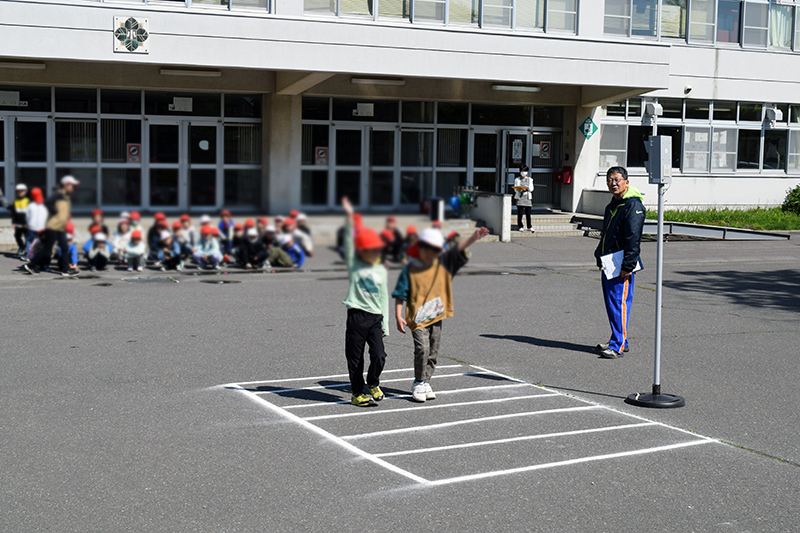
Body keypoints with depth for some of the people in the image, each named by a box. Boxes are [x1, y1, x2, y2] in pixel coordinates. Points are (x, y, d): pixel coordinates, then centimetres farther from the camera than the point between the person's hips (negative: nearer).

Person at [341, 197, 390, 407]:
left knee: (379, 356, -6)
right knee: (355, 358, 4)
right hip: (357, 316, -3)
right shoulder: (354, 265, 3)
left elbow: (384, 298, 13)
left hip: (375, 318, 3)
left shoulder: (381, 270, 11)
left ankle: (373, 383, 21)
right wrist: (349, 218, -21)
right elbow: (349, 243, -10)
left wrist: (385, 325, 11)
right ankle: (357, 392, 19)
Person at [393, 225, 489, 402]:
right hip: (418, 318, -4)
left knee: (433, 352, 10)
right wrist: (398, 316, -10)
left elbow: (458, 249, -6)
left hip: (436, 316, 4)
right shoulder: (410, 269, -4)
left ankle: (425, 383, 24)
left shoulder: (443, 264, 5)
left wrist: (474, 237, -21)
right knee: (422, 349, -16)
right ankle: (419, 384, -2)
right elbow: (400, 295, -3)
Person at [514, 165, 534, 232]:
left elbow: (531, 189, 4)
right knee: (520, 213, -5)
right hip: (520, 197, -1)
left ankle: (529, 227, 3)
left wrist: (527, 187, -18)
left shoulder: (530, 179, 13)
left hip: (527, 197, 1)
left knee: (528, 213, -1)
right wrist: (518, 189, -20)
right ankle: (521, 226, 1)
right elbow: (515, 188, 4)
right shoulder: (517, 179, 11)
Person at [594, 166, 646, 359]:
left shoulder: (633, 206, -13)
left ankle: (618, 345, -9)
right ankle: (619, 341, 22)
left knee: (619, 303, -10)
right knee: (611, 304, 13)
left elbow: (633, 239, -19)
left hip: (621, 265, -10)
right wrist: (600, 256, 22)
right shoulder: (612, 205, 18)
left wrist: (628, 266, -22)